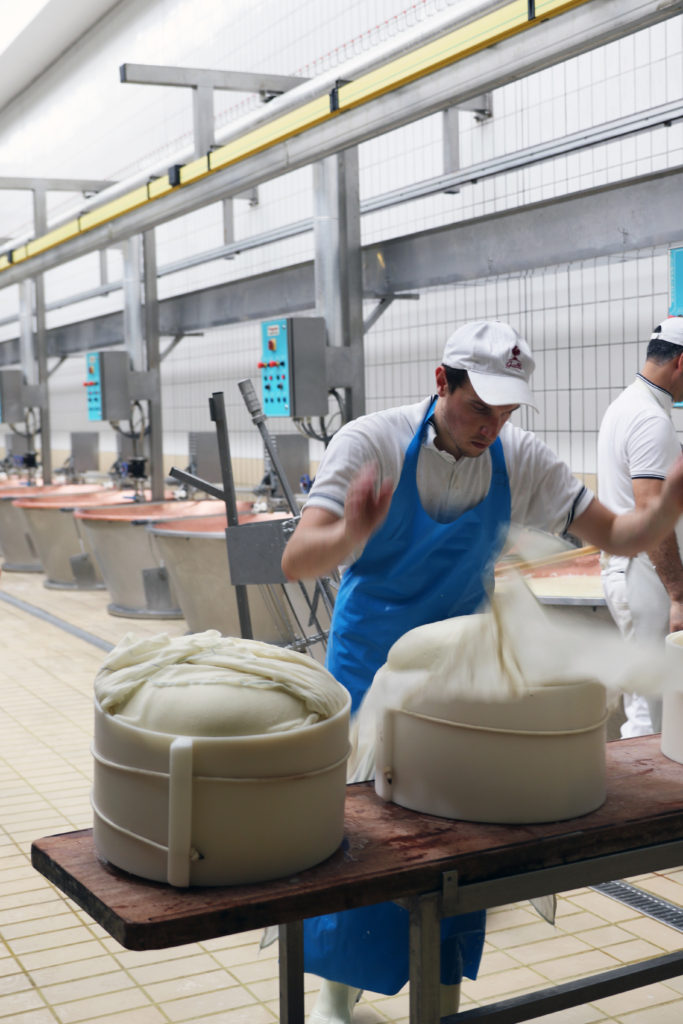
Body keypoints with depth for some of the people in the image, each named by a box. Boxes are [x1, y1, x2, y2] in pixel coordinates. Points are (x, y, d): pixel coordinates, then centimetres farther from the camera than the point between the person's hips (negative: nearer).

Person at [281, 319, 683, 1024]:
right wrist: (349, 535, -52)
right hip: (369, 668, -2)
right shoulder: (372, 443, -20)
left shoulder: (519, 459, -10)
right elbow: (296, 563, -29)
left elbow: (618, 537, -6)